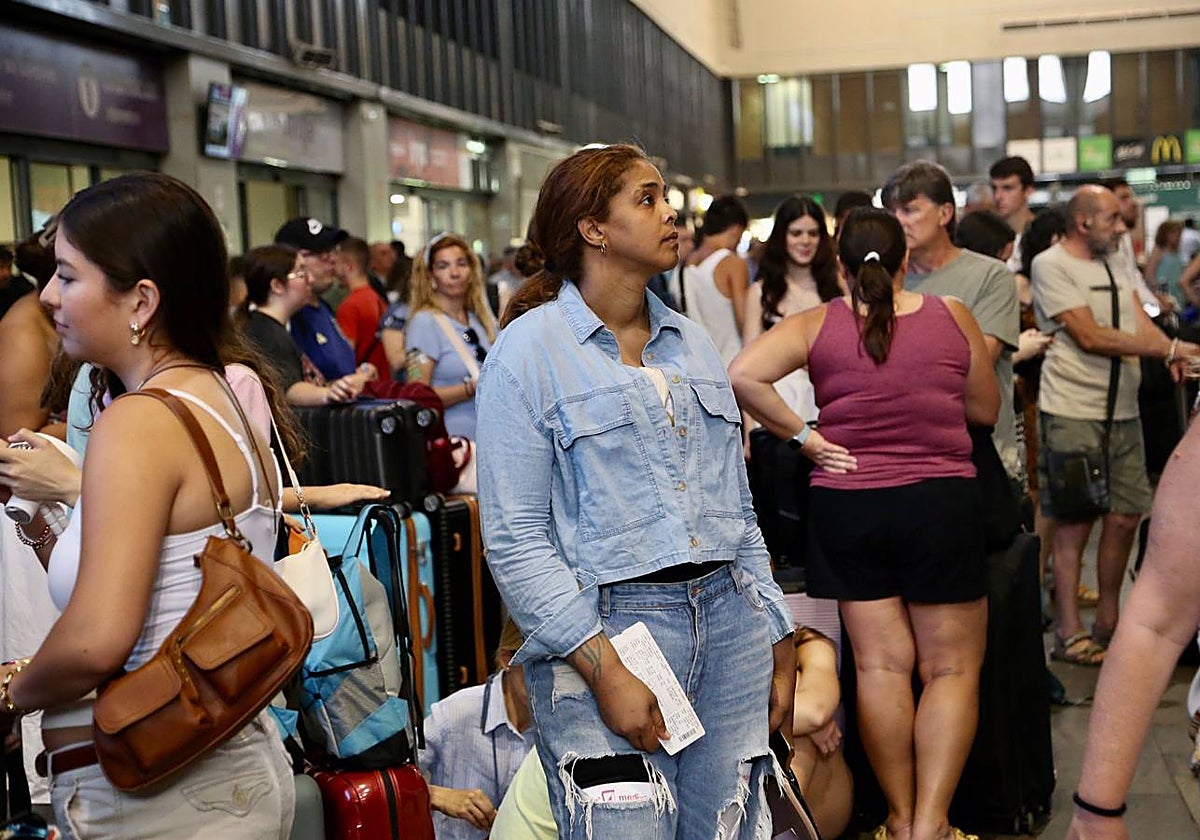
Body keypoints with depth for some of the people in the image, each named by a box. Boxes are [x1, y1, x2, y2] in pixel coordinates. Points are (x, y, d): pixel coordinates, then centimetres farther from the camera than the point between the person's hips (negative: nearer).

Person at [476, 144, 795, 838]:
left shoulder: (695, 344, 15)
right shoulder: (529, 351, -5)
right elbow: (515, 539, -11)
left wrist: (778, 643, 15)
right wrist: (604, 668, -17)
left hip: (729, 624, 6)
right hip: (606, 630, -6)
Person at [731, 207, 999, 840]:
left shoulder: (816, 325, -2)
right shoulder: (953, 317, -1)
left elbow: (743, 375, -17)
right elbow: (986, 411, 9)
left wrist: (803, 437, -8)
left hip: (845, 504, 1)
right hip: (939, 502, -1)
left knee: (881, 666, 8)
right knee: (952, 669, 7)